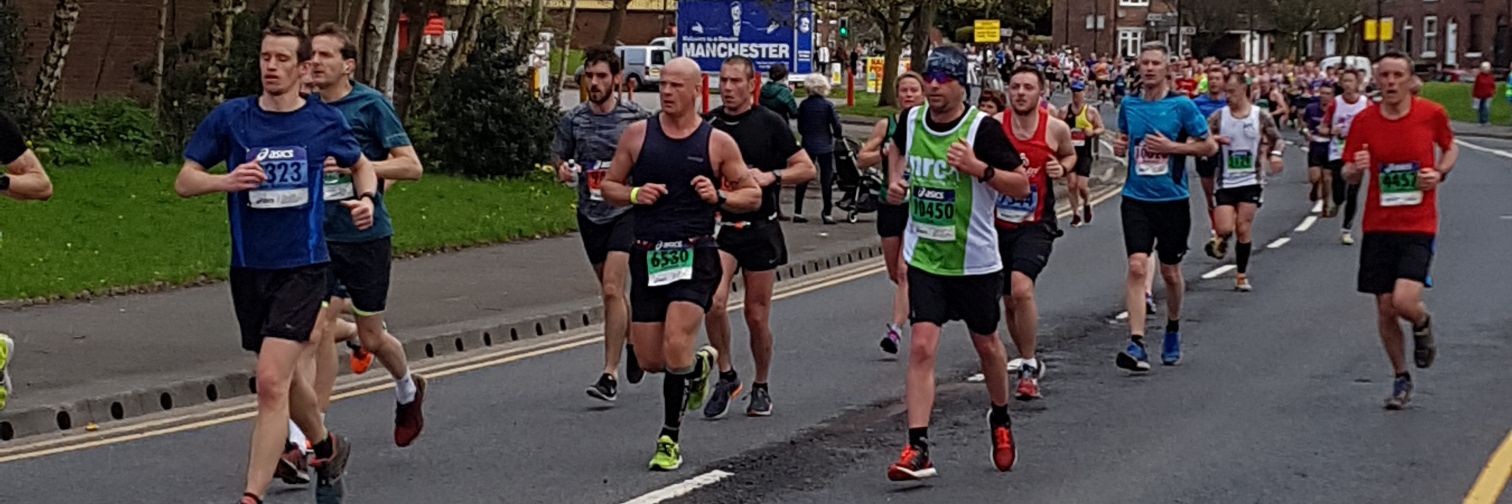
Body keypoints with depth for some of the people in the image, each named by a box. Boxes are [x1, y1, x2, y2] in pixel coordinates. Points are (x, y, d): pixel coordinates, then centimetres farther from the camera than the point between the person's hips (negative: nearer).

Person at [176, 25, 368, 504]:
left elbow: (361, 165, 18)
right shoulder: (231, 117, -1)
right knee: (285, 375, 20)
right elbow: (184, 181, 0)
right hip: (249, 268, 3)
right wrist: (226, 181, -20)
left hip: (303, 268, -3)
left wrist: (366, 199, -4)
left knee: (271, 381, -16)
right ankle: (326, 446, 47)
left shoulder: (324, 121, -1)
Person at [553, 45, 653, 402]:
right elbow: (560, 159, 16)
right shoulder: (573, 120, 4)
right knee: (611, 291, 15)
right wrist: (563, 170, -6)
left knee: (611, 290, -16)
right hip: (590, 214, 5)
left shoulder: (637, 118, -5)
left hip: (626, 212, -4)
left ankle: (610, 375, -15)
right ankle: (633, 340, 42)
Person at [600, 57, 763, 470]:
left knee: (675, 346, -20)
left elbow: (753, 195, 8)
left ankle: (670, 438, -4)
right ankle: (699, 364, 40)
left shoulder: (717, 142, 1)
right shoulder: (637, 135, 6)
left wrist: (718, 197, -11)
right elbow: (609, 185, 13)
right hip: (648, 256, 3)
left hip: (695, 255, -3)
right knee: (649, 359, 5)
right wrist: (634, 194, -7)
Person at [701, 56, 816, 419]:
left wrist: (771, 176, -15)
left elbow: (807, 169, 0)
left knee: (757, 315, 4)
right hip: (719, 227, 1)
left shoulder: (769, 124, -2)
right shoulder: (708, 125, 6)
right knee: (714, 301, -20)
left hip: (760, 229, -1)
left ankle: (761, 387, 24)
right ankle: (726, 376, 0)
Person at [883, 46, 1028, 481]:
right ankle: (917, 450, -13)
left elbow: (1022, 186, -14)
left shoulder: (983, 128, -15)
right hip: (924, 258, 2)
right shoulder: (911, 120, -1)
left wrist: (979, 168, -28)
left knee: (986, 344, 16)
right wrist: (895, 179, 6)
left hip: (975, 260, -2)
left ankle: (1000, 420, 43)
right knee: (921, 347, -11)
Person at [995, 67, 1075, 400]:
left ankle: (1029, 369, -12)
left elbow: (1070, 154, 17)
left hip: (1036, 224, -3)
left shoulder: (1055, 129, -4)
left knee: (1022, 288, -25)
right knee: (1009, 301, 13)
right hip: (999, 223, 3)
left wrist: (1062, 167, -4)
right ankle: (1029, 363, 36)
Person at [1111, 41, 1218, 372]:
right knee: (1137, 266, -15)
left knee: (1170, 271, 12)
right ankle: (1136, 344, -19)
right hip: (1136, 199, 1)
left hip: (1173, 199, -1)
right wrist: (1120, 147, -1)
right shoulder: (1129, 104, 5)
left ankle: (1173, 330, 38)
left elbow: (1209, 147, -3)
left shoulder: (1181, 105, -6)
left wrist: (1172, 147, -15)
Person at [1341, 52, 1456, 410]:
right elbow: (1349, 176, 6)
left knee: (1404, 301, -18)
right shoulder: (1364, 121, -1)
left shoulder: (1432, 114, -5)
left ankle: (1423, 325, 19)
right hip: (1378, 227, 2)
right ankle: (1401, 379, 25)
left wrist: (1440, 172, -6)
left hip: (1419, 226, -2)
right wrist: (1356, 169, -17)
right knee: (1384, 309, 5)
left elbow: (1450, 147, 15)